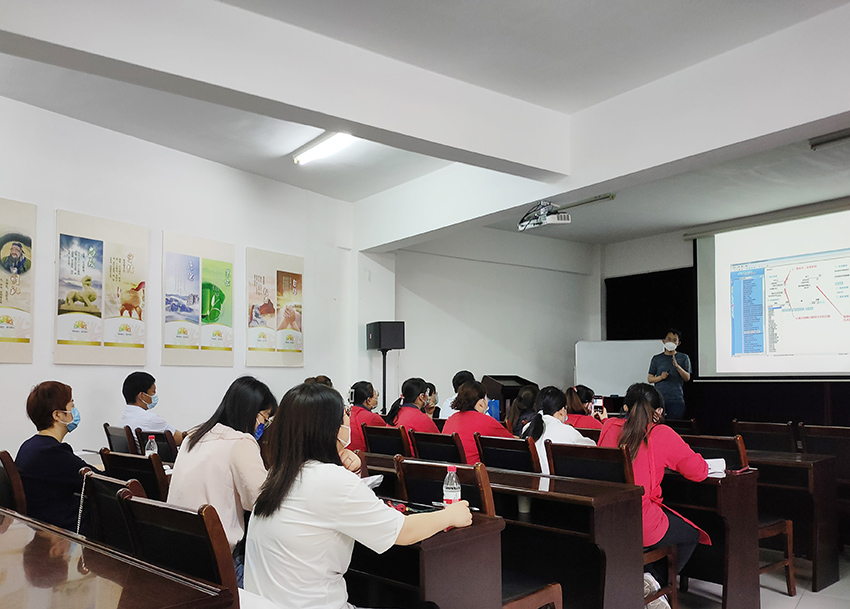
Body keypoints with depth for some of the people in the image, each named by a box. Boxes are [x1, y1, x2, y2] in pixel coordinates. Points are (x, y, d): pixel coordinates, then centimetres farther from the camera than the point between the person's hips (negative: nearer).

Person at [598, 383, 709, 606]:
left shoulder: (609, 428, 5)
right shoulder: (661, 434, -7)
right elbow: (699, 471, -3)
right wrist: (672, 462, 18)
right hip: (639, 528, -5)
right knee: (692, 534, 23)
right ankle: (656, 579, 9)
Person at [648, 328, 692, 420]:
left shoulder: (683, 358, 9)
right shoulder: (656, 358, 11)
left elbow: (687, 378, 1)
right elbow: (650, 378, 11)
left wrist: (677, 366, -16)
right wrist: (660, 377, -10)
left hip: (676, 399, -1)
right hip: (659, 398, 1)